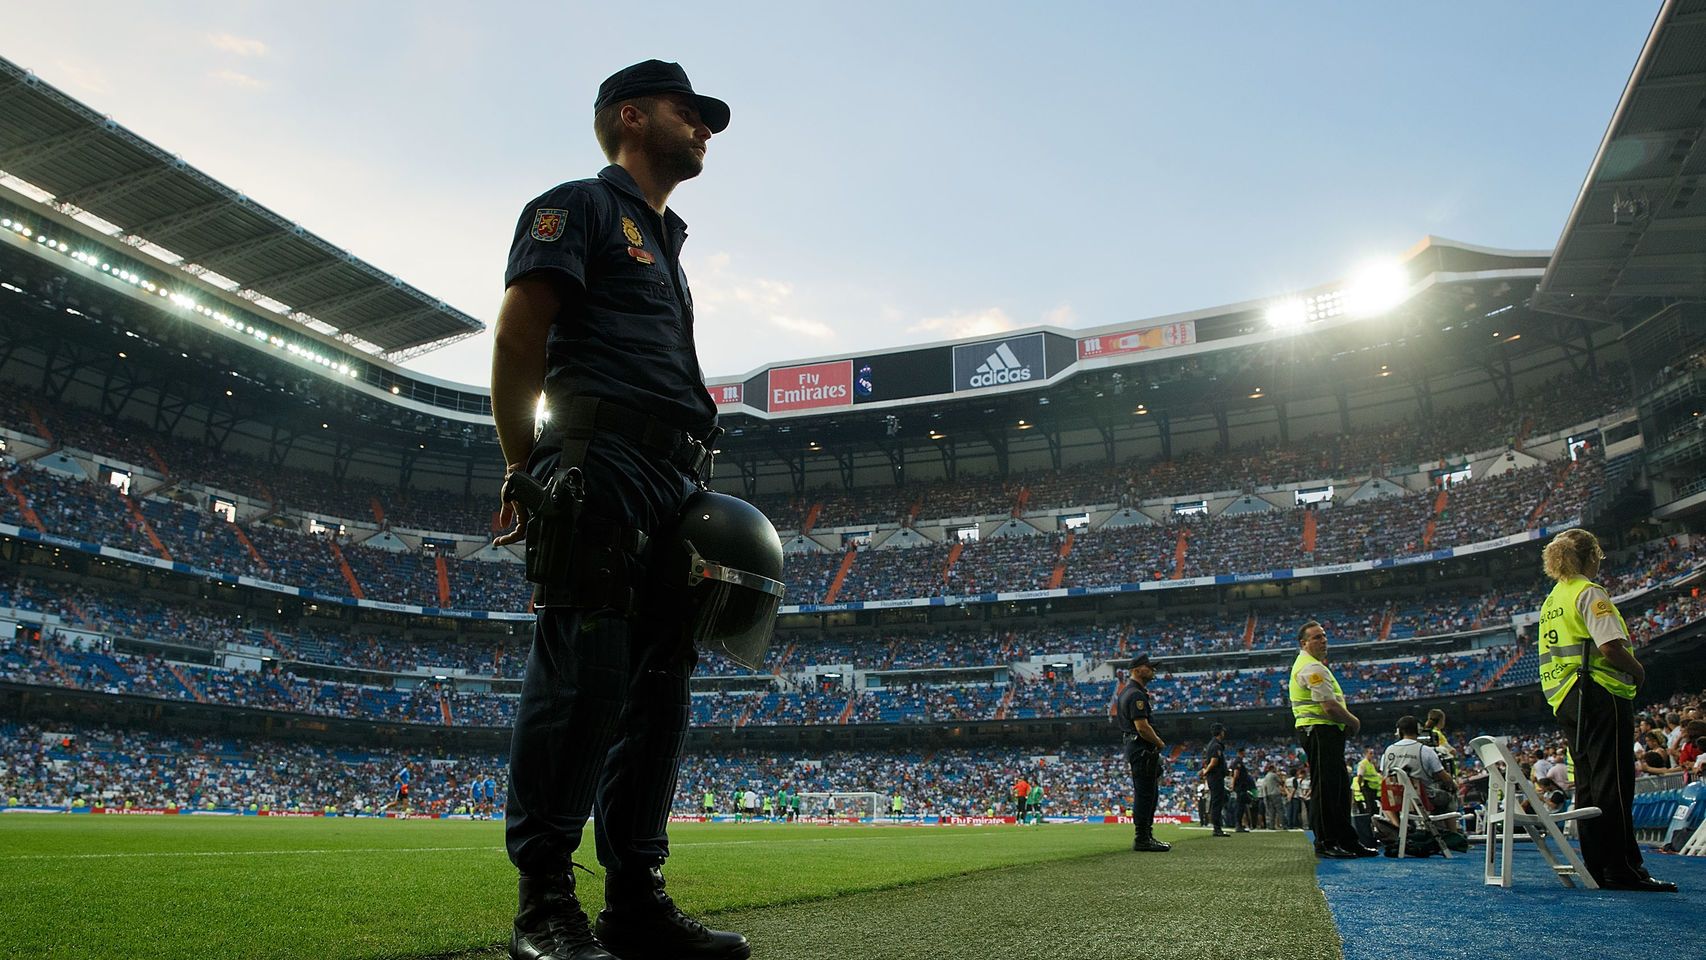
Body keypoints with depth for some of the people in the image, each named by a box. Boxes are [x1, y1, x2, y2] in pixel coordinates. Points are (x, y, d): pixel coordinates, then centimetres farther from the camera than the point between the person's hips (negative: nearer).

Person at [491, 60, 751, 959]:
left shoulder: (665, 245, 32)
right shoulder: (580, 205, 8)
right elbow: (516, 337, -4)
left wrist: (698, 506, 16)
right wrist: (523, 471, -8)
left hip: (676, 485, 8)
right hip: (602, 467, -8)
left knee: (658, 688, 4)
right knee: (582, 676, -12)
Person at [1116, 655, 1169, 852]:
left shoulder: (1127, 692, 17)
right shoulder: (1136, 695, -17)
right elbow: (1142, 727, -24)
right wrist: (1160, 743, -9)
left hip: (1135, 746, 11)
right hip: (1143, 749, -11)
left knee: (1150, 794, 15)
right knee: (1145, 794, -8)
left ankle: (1147, 836, 21)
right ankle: (1142, 839, -6)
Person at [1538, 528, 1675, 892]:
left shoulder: (1551, 600, 18)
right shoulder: (1590, 593, -9)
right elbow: (1611, 647, -20)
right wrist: (1638, 671, -3)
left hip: (1565, 700, 9)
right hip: (1600, 697, -9)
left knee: (1588, 785, 10)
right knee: (1614, 784, -7)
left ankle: (1598, 868, 13)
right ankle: (1622, 869, -6)